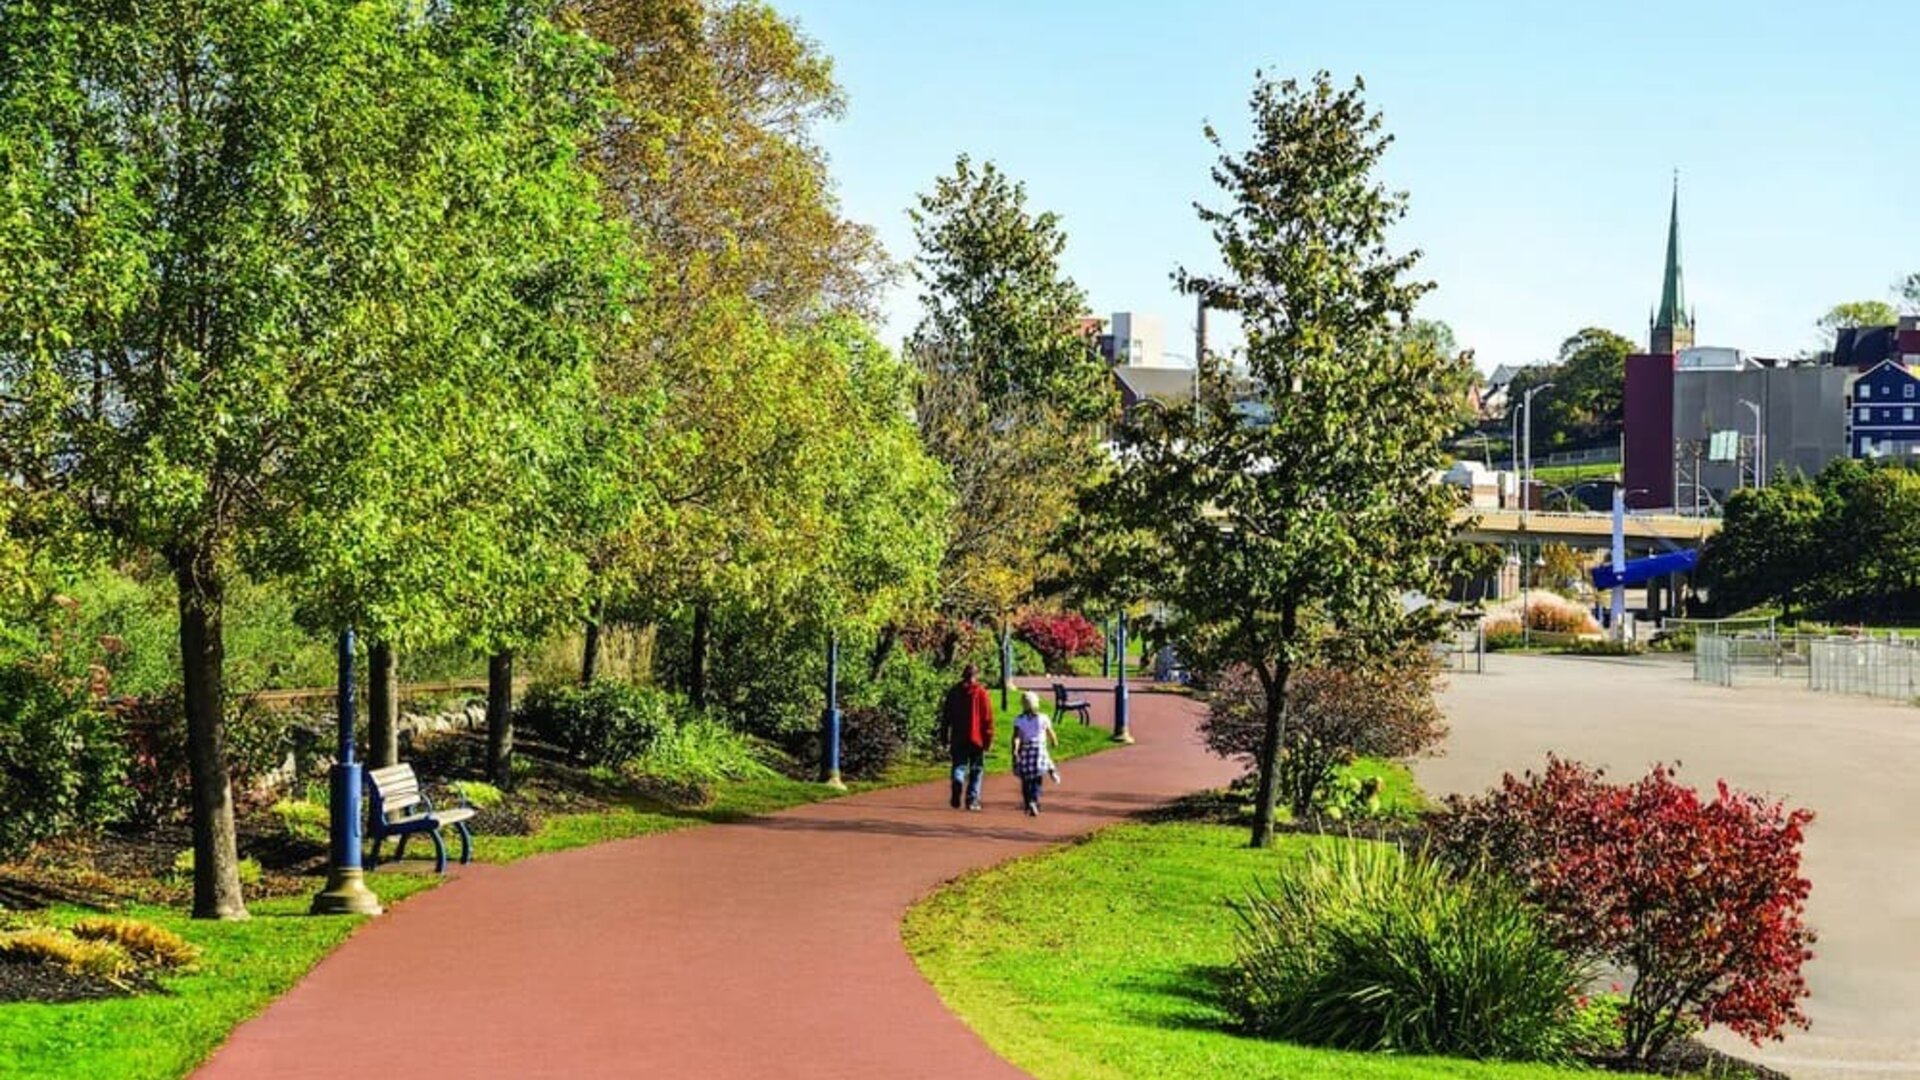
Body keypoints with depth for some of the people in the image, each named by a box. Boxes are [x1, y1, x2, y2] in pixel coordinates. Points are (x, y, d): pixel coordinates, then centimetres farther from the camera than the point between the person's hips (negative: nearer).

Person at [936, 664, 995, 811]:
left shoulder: (954, 692, 6)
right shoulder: (981, 692, -2)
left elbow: (946, 715, 8)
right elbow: (987, 717, -5)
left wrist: (944, 737, 14)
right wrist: (988, 738, -1)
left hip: (958, 738, 2)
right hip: (977, 738, -2)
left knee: (959, 766, 6)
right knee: (976, 769, 7)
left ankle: (958, 784, -25)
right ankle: (972, 800, 2)